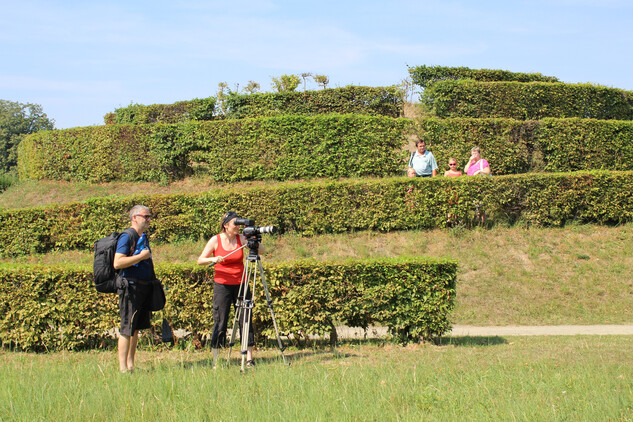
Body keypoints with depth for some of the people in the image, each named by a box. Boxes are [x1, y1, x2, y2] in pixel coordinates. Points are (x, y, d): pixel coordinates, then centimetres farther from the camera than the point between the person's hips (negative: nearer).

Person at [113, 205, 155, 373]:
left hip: (144, 288, 9)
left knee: (136, 328, 11)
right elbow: (117, 263, -21)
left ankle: (131, 365, 17)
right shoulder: (127, 237, -11)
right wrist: (141, 256, -19)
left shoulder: (144, 237, 17)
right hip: (131, 287, -9)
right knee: (127, 328, -7)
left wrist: (154, 283, 23)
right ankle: (123, 368, -5)